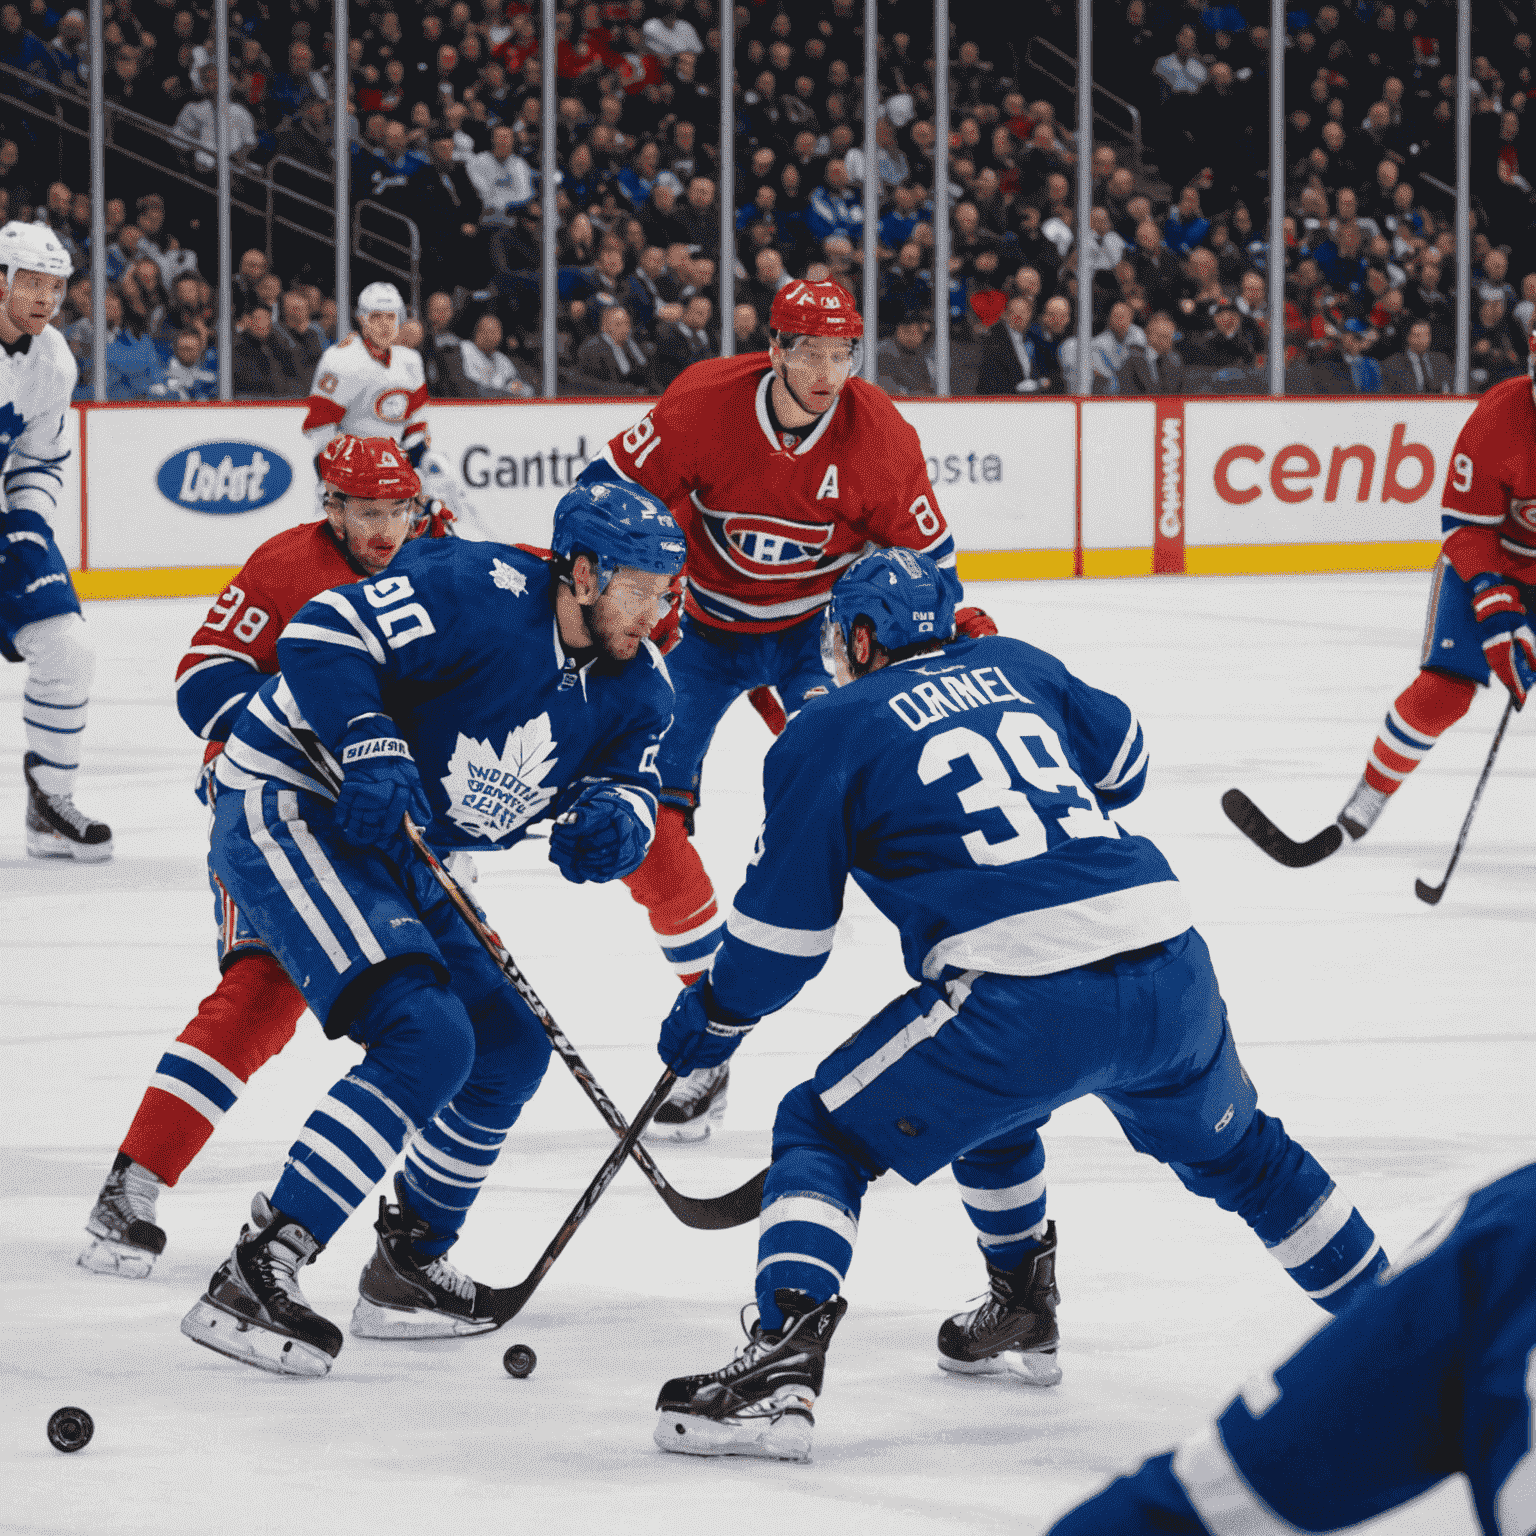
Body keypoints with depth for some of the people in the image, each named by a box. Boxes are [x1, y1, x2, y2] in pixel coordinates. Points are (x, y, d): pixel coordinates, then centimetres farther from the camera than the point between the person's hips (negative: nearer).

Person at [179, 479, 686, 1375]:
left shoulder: (636, 687, 2)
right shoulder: (479, 593, -22)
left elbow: (630, 783, 3)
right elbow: (323, 637, -24)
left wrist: (611, 822, -20)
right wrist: (371, 752, -35)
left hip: (404, 859, 10)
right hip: (288, 807, -10)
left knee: (509, 1052, 12)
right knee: (426, 1039, -24)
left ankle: (406, 1271, 30)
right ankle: (257, 1275, -26)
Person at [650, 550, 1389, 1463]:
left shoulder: (828, 732, 9)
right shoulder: (1014, 665, 22)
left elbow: (786, 926, 9)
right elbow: (1125, 763, 36)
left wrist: (715, 1016, 25)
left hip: (1025, 999, -5)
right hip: (1170, 968, 5)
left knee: (823, 1135, 8)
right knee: (1229, 1145, 34)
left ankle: (783, 1363, -10)